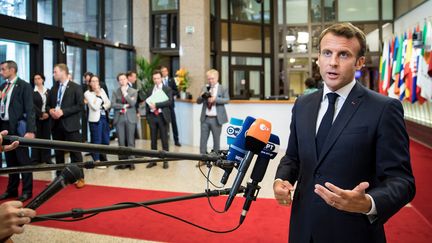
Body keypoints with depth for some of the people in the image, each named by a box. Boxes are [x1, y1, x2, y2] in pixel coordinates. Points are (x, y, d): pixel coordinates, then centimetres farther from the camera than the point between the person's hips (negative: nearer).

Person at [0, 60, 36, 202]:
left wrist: (30, 130, -19)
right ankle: (11, 189, 24)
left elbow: (29, 109, -12)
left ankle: (27, 191, 12)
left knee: (23, 160, 2)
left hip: (18, 127, -6)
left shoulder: (24, 86, -6)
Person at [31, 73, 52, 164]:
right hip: (36, 118, -3)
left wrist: (47, 114, -9)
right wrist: (41, 114, -15)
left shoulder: (48, 91, 10)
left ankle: (47, 158, 10)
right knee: (36, 138, -2)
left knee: (47, 137, 4)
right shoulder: (32, 92, -1)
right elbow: (33, 105, -9)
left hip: (47, 118, 3)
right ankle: (35, 159, 3)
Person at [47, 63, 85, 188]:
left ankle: (79, 178, 8)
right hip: (56, 125, 6)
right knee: (58, 152, 13)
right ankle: (59, 177, 24)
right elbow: (48, 104, 18)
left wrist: (63, 111, -18)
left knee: (75, 152, -1)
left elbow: (80, 106, -12)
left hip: (70, 125, -6)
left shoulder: (76, 87, -4)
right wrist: (50, 110, -6)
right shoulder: (54, 88, 15)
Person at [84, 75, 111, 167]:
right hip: (95, 119, -6)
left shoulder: (102, 90, 13)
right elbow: (95, 107, -14)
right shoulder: (87, 93, -4)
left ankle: (103, 159, 21)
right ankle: (97, 161, 7)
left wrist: (103, 106, -10)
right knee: (97, 141, -2)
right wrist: (97, 95, -9)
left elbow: (109, 103, 9)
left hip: (104, 117, 6)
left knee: (106, 141, 8)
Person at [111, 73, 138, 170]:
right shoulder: (115, 92, 9)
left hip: (130, 118, -1)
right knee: (121, 141, 2)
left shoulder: (133, 91, 6)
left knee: (130, 141, 1)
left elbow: (132, 103, -9)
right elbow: (113, 104, -3)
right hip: (119, 118, 1)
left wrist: (125, 93, -10)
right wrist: (124, 106, -10)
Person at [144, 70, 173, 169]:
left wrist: (156, 104, -18)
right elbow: (146, 101, 14)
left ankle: (165, 161, 9)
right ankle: (153, 160, 15)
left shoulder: (167, 89, 1)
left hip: (162, 116, -3)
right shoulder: (150, 90, 12)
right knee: (153, 139, 8)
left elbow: (169, 101, -12)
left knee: (164, 139, 1)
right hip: (152, 116, 4)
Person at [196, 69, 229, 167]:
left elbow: (227, 100, -11)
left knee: (216, 140, 6)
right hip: (205, 118, 3)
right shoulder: (204, 88, 10)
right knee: (203, 139, 4)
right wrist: (201, 96, -15)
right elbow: (198, 101, 7)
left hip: (216, 119, -3)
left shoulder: (223, 89, 1)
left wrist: (215, 99, -23)